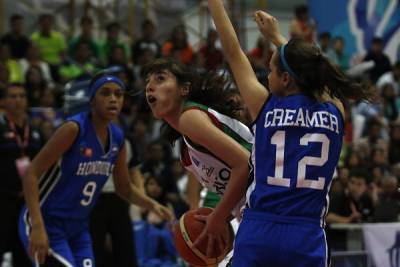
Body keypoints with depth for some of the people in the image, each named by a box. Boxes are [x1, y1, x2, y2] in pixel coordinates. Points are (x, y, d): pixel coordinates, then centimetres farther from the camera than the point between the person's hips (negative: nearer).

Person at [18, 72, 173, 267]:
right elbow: (31, 174, -21)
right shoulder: (74, 128, -19)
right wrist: (38, 227, -29)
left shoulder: (117, 139, 3)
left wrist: (152, 205, -1)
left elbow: (124, 190, 18)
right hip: (47, 224, -8)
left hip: (78, 228, 8)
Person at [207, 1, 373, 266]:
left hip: (258, 232, -1)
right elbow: (305, 71, 27)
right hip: (306, 236, 1)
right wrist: (276, 37, 41)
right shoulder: (335, 112, 7)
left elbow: (233, 51, 12)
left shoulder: (265, 106, 0)